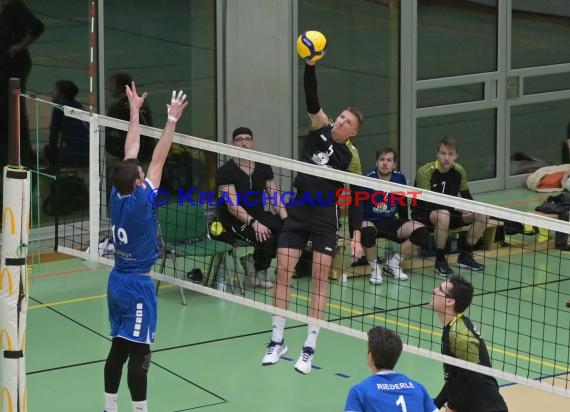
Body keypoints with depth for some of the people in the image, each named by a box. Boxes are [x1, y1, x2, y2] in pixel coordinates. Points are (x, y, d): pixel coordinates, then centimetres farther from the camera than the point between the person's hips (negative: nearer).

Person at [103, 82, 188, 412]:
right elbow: (158, 159, -17)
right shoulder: (141, 201, -19)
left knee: (119, 348, 13)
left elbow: (131, 153, 6)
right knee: (139, 354, -3)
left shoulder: (117, 197, -3)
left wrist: (135, 111, 12)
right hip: (138, 285, -8)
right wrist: (172, 120, -15)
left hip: (117, 281, 8)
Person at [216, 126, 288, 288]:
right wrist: (254, 224, -31)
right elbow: (233, 206, -18)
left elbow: (275, 197, 5)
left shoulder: (263, 168, 8)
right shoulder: (226, 171, -9)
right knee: (265, 238, -32)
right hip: (234, 221, -6)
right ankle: (260, 272, -2)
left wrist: (286, 219, -14)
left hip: (259, 216, 6)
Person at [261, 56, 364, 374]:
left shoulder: (351, 157, -3)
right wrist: (310, 65, -26)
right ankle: (278, 342, 12)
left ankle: (310, 348, 2)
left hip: (325, 218, -3)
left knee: (320, 278, -3)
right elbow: (312, 99, -12)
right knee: (283, 272, 1)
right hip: (298, 212, 3)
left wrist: (356, 237, -7)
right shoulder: (321, 128, 2)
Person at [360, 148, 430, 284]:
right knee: (367, 231, -41)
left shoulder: (399, 178, -2)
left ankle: (392, 263, 3)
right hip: (369, 221, -5)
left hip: (391, 222, 5)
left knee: (421, 231, -13)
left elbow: (402, 204, 14)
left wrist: (405, 228, 20)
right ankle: (374, 268, -13)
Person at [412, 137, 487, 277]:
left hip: (449, 211, 7)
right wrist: (455, 208, -35)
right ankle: (440, 260, -24)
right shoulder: (425, 172, -22)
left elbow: (466, 196, 5)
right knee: (443, 215, -40)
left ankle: (465, 256, 5)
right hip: (423, 213, -6)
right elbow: (427, 202, -28)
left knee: (481, 215, -10)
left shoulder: (459, 171, -3)